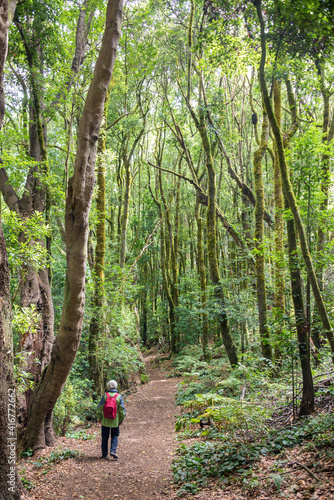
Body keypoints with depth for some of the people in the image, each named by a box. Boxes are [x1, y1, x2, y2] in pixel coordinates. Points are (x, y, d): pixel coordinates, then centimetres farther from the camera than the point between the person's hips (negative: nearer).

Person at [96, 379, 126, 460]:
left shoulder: (105, 395, -6)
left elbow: (99, 408, -4)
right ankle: (113, 451, -5)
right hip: (115, 421, 0)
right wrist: (121, 420, 7)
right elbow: (122, 409, -4)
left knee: (105, 437, 11)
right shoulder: (119, 396, -4)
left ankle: (104, 454, 14)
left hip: (105, 421, 0)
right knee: (114, 437, 12)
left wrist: (99, 418, 9)